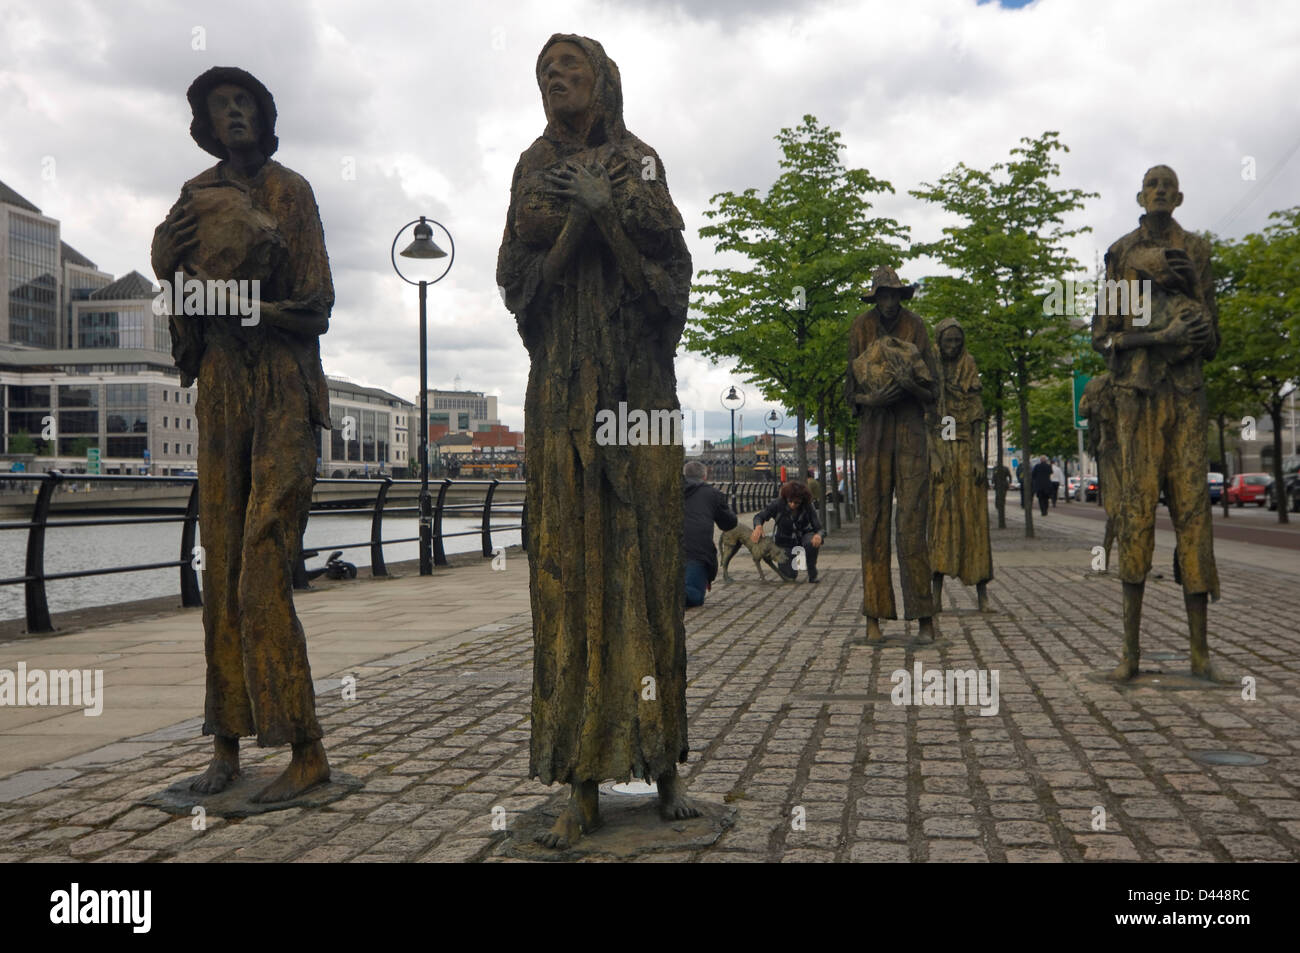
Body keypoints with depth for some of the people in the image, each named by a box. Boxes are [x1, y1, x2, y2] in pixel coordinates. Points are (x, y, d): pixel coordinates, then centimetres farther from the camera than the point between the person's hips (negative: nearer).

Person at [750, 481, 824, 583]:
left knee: (812, 542, -36)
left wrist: (818, 535, -44)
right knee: (790, 575, -12)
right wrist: (758, 526, -37)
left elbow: (818, 527, -18)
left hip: (804, 535, 1)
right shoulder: (778, 504, -23)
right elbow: (759, 516, -13)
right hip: (785, 542, 0)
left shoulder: (808, 506, -21)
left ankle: (812, 574, -10)